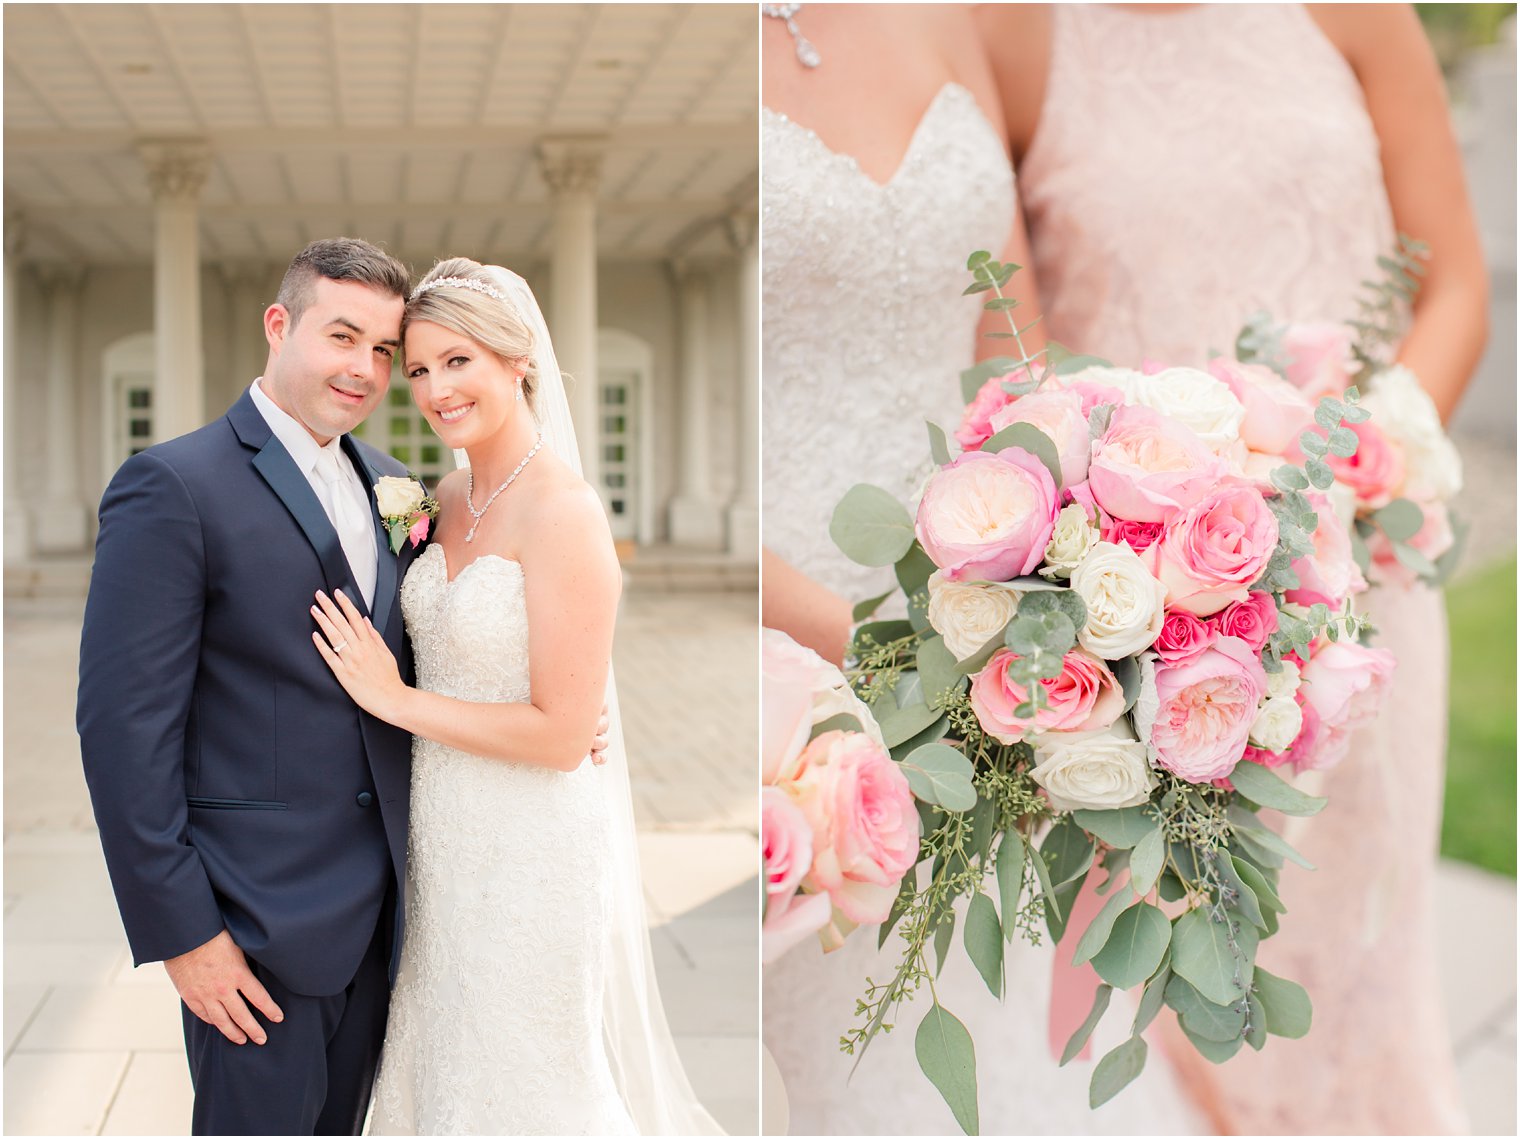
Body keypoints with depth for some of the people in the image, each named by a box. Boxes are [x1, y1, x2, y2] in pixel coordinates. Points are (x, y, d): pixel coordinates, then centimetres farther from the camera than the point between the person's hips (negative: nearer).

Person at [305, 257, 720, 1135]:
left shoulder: (564, 511, -21)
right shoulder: (453, 495, 4)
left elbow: (561, 733, -23)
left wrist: (396, 700, -16)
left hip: (532, 849, -8)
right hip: (447, 833, 8)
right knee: (448, 1056, 22)